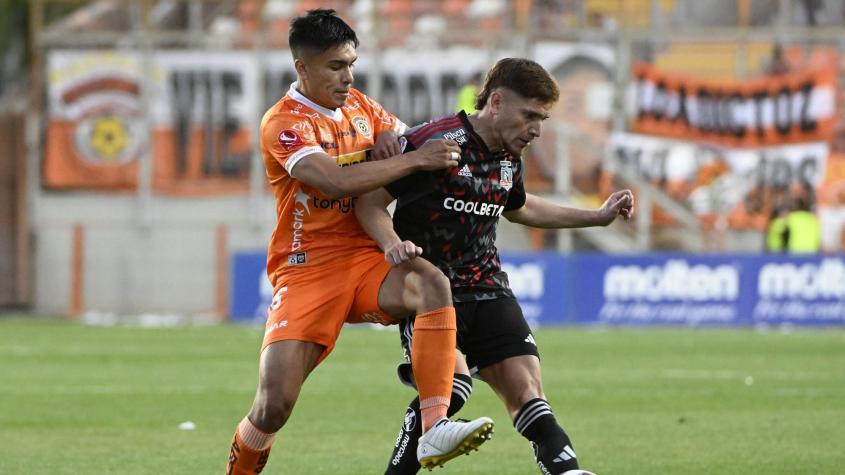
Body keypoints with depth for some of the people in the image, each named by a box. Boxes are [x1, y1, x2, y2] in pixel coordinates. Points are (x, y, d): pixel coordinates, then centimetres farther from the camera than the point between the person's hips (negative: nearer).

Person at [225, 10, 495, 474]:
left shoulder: (359, 106, 11)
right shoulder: (282, 124, -10)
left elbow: (413, 140, 26)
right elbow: (336, 179, -26)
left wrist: (391, 137, 2)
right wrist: (414, 160, -26)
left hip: (367, 261, 4)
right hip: (307, 270, -4)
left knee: (432, 284, -30)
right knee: (273, 406, -15)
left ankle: (434, 429, -38)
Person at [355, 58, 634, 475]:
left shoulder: (510, 159, 9)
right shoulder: (431, 142, -15)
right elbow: (370, 202, -10)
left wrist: (597, 217, 30)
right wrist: (392, 244, -29)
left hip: (486, 290, 6)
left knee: (525, 391, -7)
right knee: (451, 386, -25)